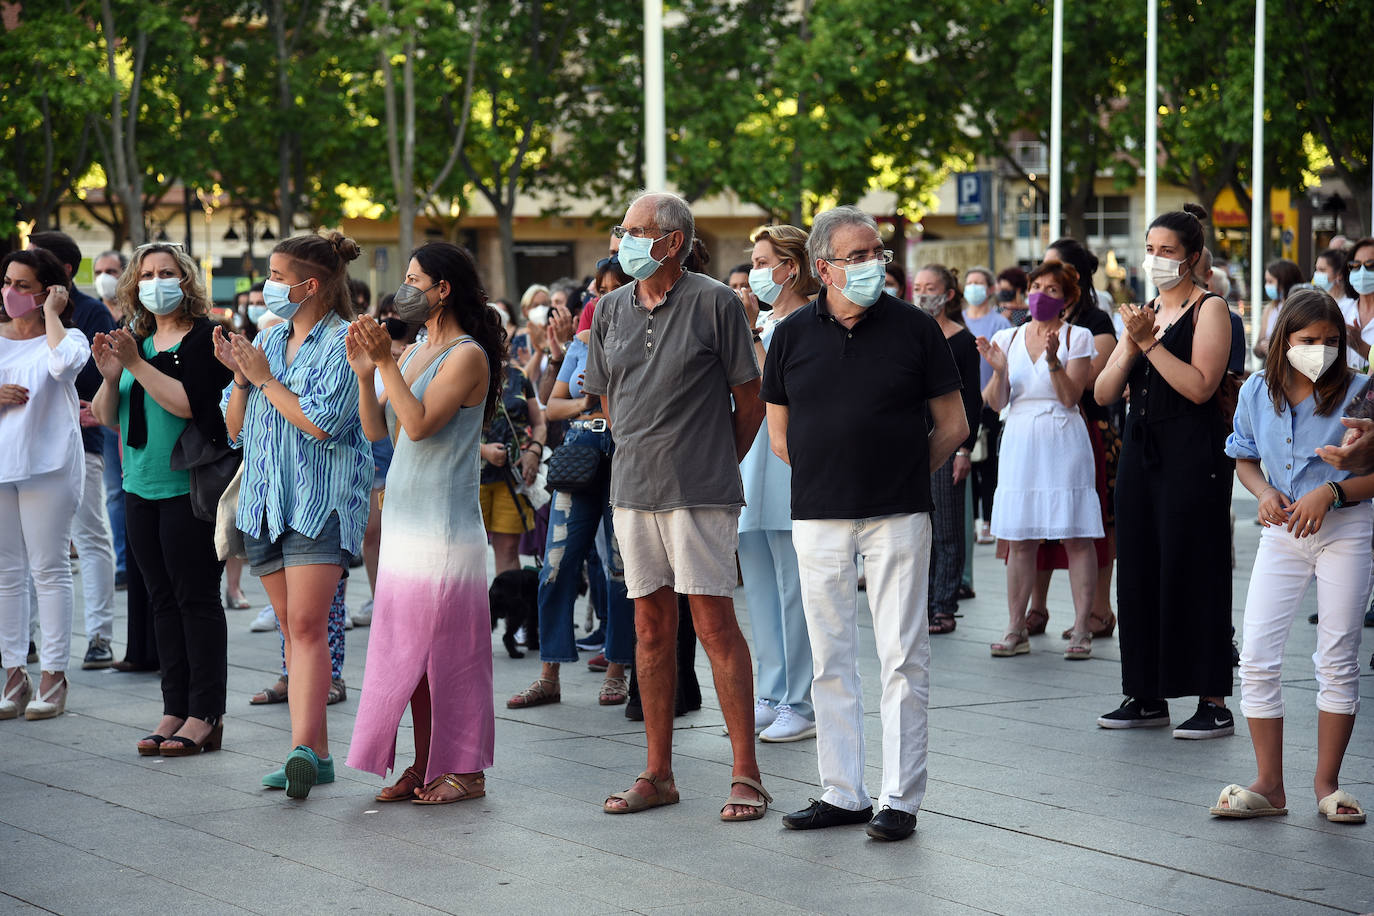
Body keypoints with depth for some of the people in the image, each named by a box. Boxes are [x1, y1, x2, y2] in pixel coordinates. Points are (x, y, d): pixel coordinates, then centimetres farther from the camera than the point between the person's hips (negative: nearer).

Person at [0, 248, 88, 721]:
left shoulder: (68, 336, 1)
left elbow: (62, 363, -24)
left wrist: (50, 313, -11)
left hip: (47, 464, -4)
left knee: (49, 570, -2)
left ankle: (53, 675, 2)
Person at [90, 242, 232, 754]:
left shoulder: (204, 337, -6)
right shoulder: (136, 340, 13)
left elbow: (189, 403, -20)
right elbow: (109, 419, 13)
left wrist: (137, 365, -19)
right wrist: (111, 378, -5)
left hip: (189, 486, -7)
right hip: (141, 487, 7)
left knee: (196, 597, -5)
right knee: (162, 600, 9)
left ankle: (205, 716, -2)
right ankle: (175, 710, 13)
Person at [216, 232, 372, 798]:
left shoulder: (342, 343, -5)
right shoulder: (267, 341, 16)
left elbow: (321, 421, -17)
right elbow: (235, 429, 15)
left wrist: (265, 377, -9)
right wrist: (240, 378, -2)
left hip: (320, 500, -7)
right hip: (265, 499, 7)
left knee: (306, 625, -18)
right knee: (292, 629, 8)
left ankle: (304, 748, -26)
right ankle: (318, 754, 12)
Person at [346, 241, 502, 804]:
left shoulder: (467, 356, -10)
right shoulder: (414, 352, 15)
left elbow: (419, 423, -20)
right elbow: (375, 430, 12)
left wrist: (386, 363, -19)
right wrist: (365, 372, -1)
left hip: (445, 521, -8)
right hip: (405, 519, 8)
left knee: (447, 648, -4)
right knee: (410, 649, 9)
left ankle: (464, 770, 2)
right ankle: (424, 767, 15)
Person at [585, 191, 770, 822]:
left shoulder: (715, 303, -5)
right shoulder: (611, 310, 9)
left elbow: (750, 399, 1)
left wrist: (719, 463, 7)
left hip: (701, 492, -5)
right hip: (633, 489, 5)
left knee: (714, 622, -6)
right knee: (651, 625, 8)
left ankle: (746, 774, -1)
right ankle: (658, 774, 15)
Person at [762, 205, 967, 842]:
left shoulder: (914, 329, 0)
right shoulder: (792, 335, 6)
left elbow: (953, 425, 5)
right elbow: (780, 437, 13)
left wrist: (906, 478, 5)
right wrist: (832, 479, 8)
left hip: (897, 517, -2)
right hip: (818, 520, 3)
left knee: (902, 658, -2)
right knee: (830, 658, 7)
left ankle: (899, 797, 3)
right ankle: (842, 792, 15)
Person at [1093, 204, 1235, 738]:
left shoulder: (1209, 310, -4)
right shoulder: (1145, 313, 17)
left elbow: (1200, 385, -17)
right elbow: (1103, 393, 9)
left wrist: (1150, 343, -17)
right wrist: (1131, 343, -6)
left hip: (1192, 453, -7)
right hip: (1141, 449, 7)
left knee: (1192, 570, -8)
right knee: (1138, 570, 7)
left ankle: (1213, 703, -4)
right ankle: (1147, 697, 15)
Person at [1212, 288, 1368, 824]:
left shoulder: (1357, 394, -9)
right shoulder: (1257, 392, 1)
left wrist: (1331, 492, -22)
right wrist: (1264, 493, -6)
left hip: (1344, 532, -3)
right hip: (1281, 534, 3)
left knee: (1338, 661, 3)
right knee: (1257, 659, -2)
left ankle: (1327, 784, 14)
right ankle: (1269, 787, 6)